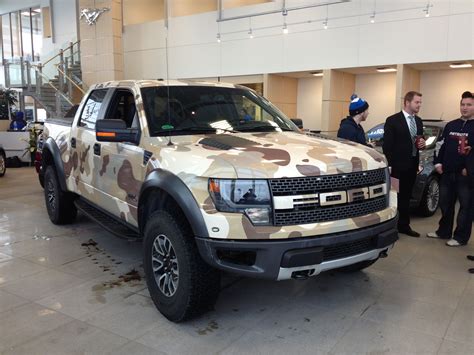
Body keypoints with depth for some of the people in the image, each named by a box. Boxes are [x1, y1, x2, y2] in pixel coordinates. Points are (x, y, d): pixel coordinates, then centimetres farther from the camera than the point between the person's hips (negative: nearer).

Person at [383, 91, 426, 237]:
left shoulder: (418, 121, 12)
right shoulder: (392, 120, -9)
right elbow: (387, 145, -12)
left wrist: (423, 143, -2)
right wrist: (389, 166, -16)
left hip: (412, 165, 7)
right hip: (398, 166, -7)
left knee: (406, 197, 14)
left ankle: (404, 225, 24)